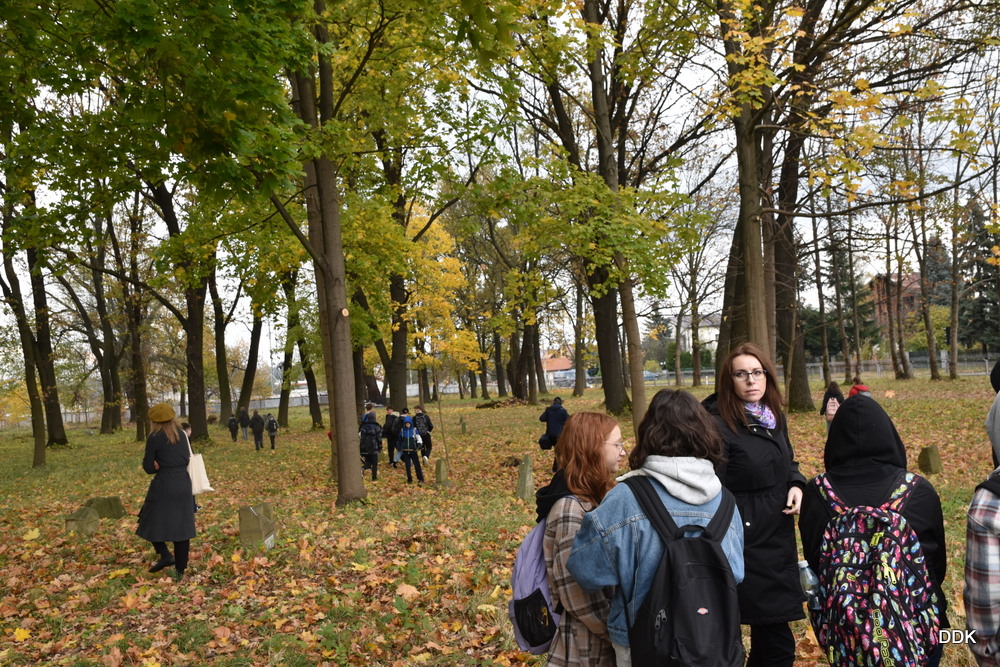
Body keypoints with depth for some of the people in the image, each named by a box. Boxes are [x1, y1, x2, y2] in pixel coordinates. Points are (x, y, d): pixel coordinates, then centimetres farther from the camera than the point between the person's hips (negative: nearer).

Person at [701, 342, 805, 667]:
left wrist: (796, 484, 0)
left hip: (779, 538, 7)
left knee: (770, 637, 17)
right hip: (746, 541, -7)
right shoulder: (717, 425, -16)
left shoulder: (775, 417, 7)